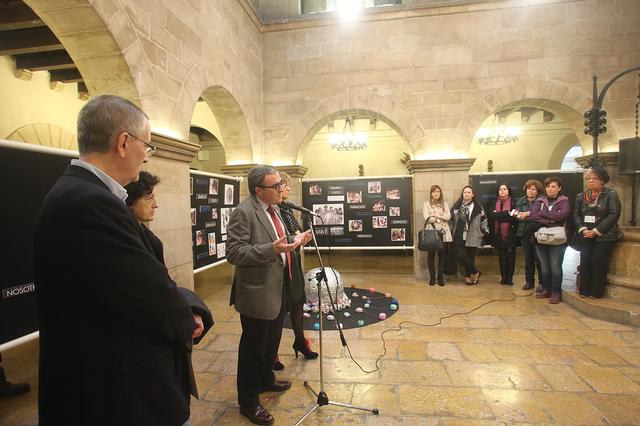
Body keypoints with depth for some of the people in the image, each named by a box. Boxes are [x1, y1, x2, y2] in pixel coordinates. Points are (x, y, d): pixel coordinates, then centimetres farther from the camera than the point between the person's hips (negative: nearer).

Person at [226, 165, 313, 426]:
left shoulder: (273, 208, 8)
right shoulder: (244, 212, -20)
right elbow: (234, 253, -24)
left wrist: (294, 240, 0)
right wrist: (272, 248, -33)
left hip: (278, 288, 9)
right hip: (258, 292, -9)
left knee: (272, 341, 24)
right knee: (254, 347, 7)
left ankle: (266, 380, 47)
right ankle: (248, 402, 27)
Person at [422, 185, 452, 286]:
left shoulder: (444, 204, 13)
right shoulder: (426, 204, 4)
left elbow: (448, 216, -2)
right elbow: (427, 219, -9)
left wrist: (436, 215, -11)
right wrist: (441, 217, -8)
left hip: (444, 233, 2)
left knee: (442, 255, 4)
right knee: (431, 255, 1)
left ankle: (440, 277, 14)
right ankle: (432, 277, 12)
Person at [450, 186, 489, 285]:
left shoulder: (478, 207, 3)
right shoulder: (456, 206, 8)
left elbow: (484, 221, 5)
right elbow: (451, 219, 12)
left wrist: (482, 233, 1)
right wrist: (453, 232, 9)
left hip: (472, 238, -1)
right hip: (460, 237, 1)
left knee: (470, 257, 3)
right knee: (461, 256, -9)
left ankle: (468, 275, 23)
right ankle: (475, 272, 11)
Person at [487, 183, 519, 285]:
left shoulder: (514, 202, 3)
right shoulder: (493, 203, 10)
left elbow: (515, 217, -9)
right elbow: (492, 215, -7)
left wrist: (499, 216, -16)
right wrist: (508, 214, -15)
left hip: (510, 234, -2)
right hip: (499, 234, 2)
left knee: (511, 256, 2)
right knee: (502, 256, 6)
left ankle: (510, 278, 11)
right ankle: (503, 277, 14)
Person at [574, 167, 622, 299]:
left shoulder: (611, 195, -4)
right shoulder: (581, 196, 9)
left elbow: (614, 215, -12)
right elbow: (576, 214, 6)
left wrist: (596, 231, -16)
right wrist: (583, 230, -10)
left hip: (605, 236, -4)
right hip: (587, 236, 4)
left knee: (598, 262, -5)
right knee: (584, 262, -1)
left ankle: (597, 292, 7)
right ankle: (584, 291, 8)